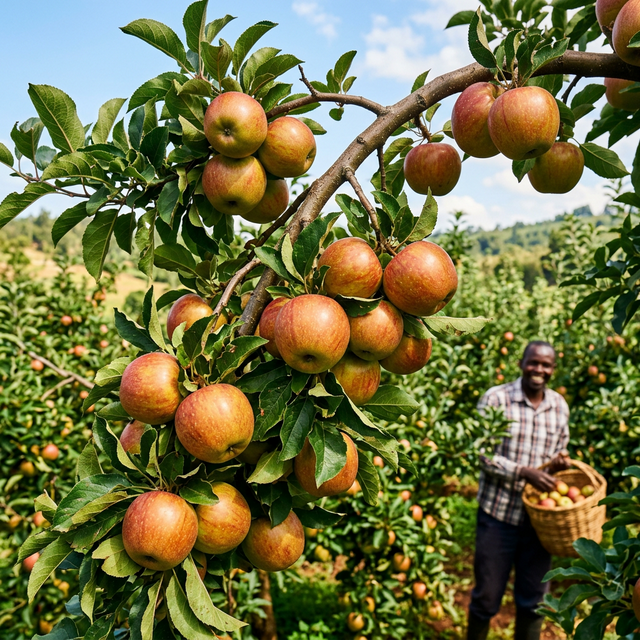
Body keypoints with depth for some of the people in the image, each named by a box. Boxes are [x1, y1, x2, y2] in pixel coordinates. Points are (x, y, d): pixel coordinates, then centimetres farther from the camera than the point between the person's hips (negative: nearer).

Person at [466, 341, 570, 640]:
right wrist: (525, 472, -24)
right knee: (487, 597, 9)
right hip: (498, 514, -4)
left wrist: (560, 463, -7)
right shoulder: (496, 398, -11)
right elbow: (485, 455, -13)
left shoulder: (559, 406, 4)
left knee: (533, 599, 16)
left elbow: (558, 454, 16)